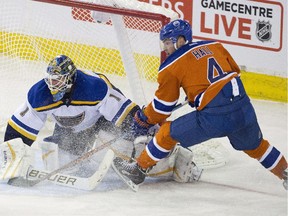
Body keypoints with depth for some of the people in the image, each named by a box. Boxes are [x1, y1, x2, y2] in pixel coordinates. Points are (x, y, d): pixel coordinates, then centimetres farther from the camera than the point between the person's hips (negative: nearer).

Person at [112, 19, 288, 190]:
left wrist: (143, 119, 27)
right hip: (244, 109, 5)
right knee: (255, 145, 31)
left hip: (214, 117, -5)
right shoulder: (215, 46, 16)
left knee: (168, 133, 11)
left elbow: (162, 106, 9)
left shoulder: (172, 66, 3)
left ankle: (139, 169, 18)